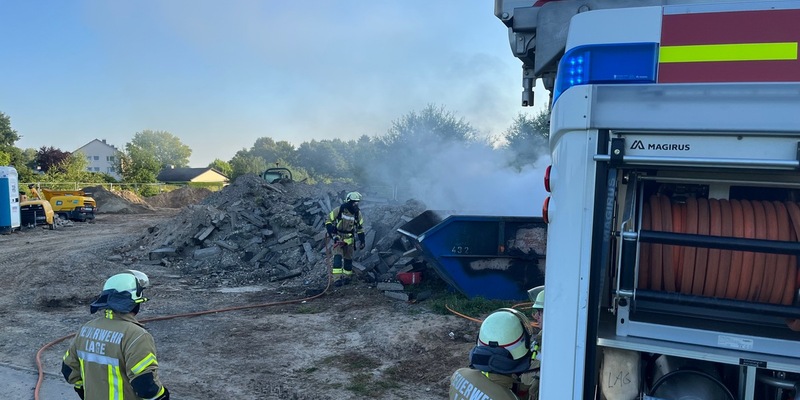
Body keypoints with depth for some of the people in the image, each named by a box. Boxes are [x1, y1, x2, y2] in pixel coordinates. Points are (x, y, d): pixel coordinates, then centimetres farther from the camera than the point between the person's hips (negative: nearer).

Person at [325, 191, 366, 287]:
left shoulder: (358, 213, -5)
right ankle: (337, 278, -17)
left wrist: (362, 241, 3)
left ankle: (347, 277, 25)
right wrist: (333, 235, -16)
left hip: (349, 239, 3)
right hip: (338, 238, -3)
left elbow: (360, 228, 7)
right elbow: (328, 221, -8)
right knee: (338, 257, -16)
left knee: (348, 259, 9)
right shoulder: (339, 210, -16)